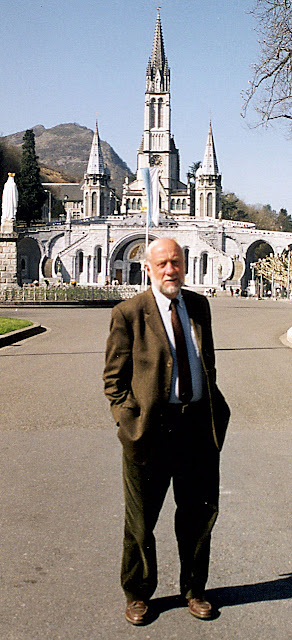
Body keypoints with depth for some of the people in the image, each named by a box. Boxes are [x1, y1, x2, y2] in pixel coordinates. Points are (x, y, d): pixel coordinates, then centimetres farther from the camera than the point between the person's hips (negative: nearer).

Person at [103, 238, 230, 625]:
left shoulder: (199, 305, 9)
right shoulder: (129, 314, -6)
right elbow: (113, 377, -3)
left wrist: (213, 410, 11)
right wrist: (130, 420, -12)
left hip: (198, 425, 4)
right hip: (151, 428, -4)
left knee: (200, 513, 15)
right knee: (140, 521, 10)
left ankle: (194, 590, 36)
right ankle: (138, 595, 31)